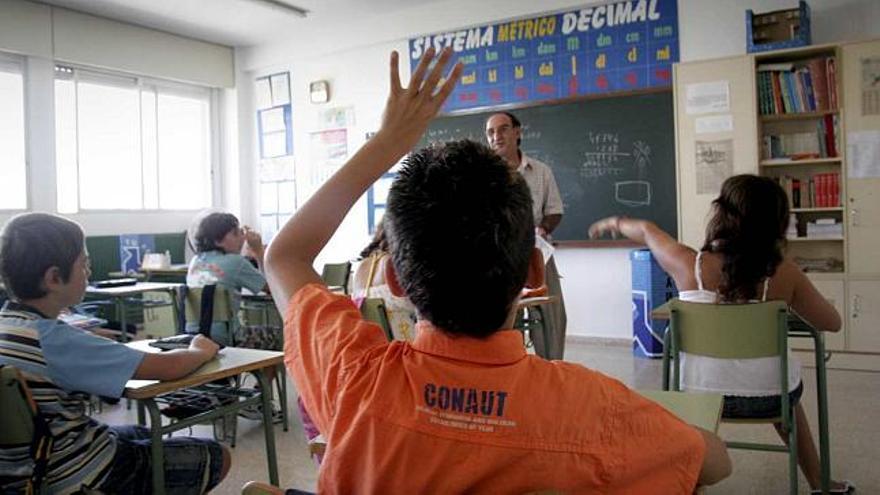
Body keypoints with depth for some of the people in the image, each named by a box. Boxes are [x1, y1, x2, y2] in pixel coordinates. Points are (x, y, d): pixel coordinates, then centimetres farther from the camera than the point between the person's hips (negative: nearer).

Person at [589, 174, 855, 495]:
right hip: (769, 397, 1)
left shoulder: (688, 265, -15)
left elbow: (647, 231, 5)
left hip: (702, 394, 0)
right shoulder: (783, 273, -15)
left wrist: (614, 223, 25)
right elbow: (832, 323, 0)